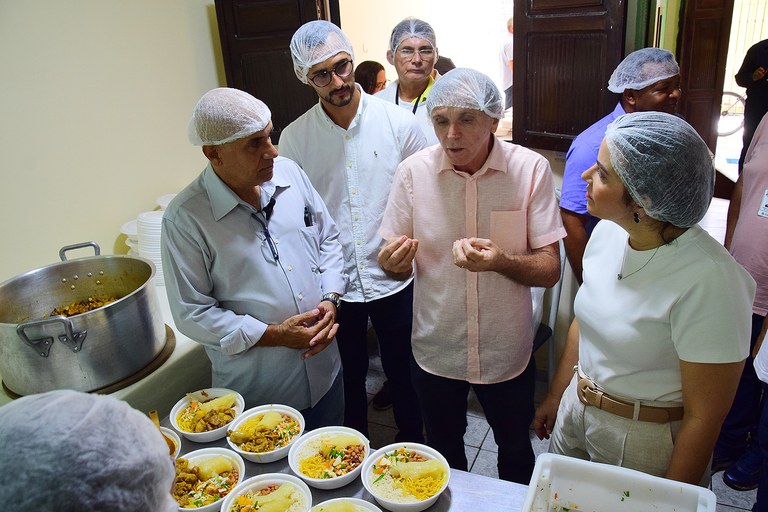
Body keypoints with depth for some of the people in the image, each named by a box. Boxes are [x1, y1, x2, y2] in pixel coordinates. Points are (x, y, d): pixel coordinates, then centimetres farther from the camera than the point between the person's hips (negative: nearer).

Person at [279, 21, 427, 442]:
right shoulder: (294, 138, -5)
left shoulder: (399, 122, -8)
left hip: (394, 278, 0)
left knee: (402, 371, 18)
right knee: (349, 376, 20)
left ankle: (411, 445, 45)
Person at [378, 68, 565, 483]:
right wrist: (392, 262, -27)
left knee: (515, 448, 25)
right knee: (443, 450, 25)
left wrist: (501, 261, -34)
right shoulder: (413, 172, -11)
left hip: (507, 352, 0)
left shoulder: (531, 169, -14)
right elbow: (394, 263, -3)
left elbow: (550, 270, -14)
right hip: (435, 351, 1)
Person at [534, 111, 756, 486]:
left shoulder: (708, 279, -27)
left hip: (645, 441, -6)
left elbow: (705, 417, -20)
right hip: (574, 414, 6)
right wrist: (555, 397, 13)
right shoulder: (607, 231, -7)